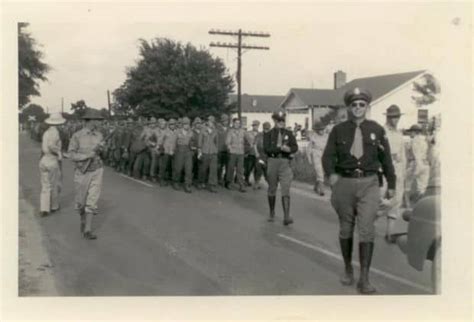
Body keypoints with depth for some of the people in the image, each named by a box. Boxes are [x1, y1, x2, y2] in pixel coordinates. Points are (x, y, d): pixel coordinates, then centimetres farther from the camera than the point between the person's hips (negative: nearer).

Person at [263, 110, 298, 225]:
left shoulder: (289, 134, 9)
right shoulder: (268, 134, 3)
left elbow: (295, 147, 1)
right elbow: (266, 149, -10)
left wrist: (289, 149, -20)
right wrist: (280, 148, -20)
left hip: (285, 163, 0)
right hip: (272, 162, 0)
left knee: (285, 190, -10)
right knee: (272, 189, 12)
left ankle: (286, 217, -16)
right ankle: (272, 213, 28)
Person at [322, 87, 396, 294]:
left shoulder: (377, 130, 3)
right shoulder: (338, 130, 2)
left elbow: (386, 158, 8)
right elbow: (328, 155, -2)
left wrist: (391, 184, 11)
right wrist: (330, 174, -21)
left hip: (368, 184, -1)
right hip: (344, 182, 1)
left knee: (366, 229, -9)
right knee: (346, 228, 12)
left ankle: (364, 279, -3)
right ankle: (348, 269, 30)